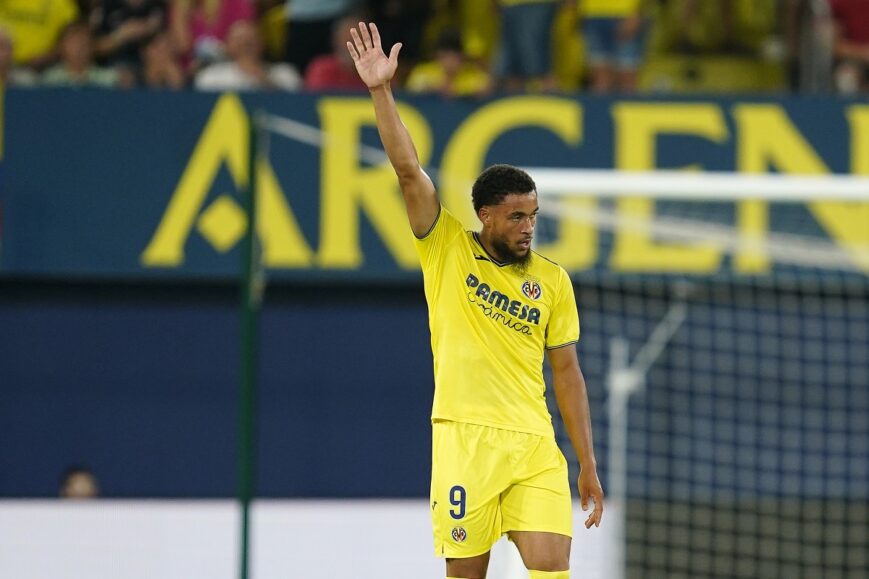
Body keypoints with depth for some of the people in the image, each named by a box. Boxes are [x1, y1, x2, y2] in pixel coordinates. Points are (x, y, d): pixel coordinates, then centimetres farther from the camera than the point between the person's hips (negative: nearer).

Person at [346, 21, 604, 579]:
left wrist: (588, 463, 11)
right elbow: (409, 170, -3)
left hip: (535, 447, 2)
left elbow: (567, 372, 14)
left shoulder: (553, 280, 11)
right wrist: (381, 91, -12)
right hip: (464, 440, -2)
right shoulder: (449, 250, 6)